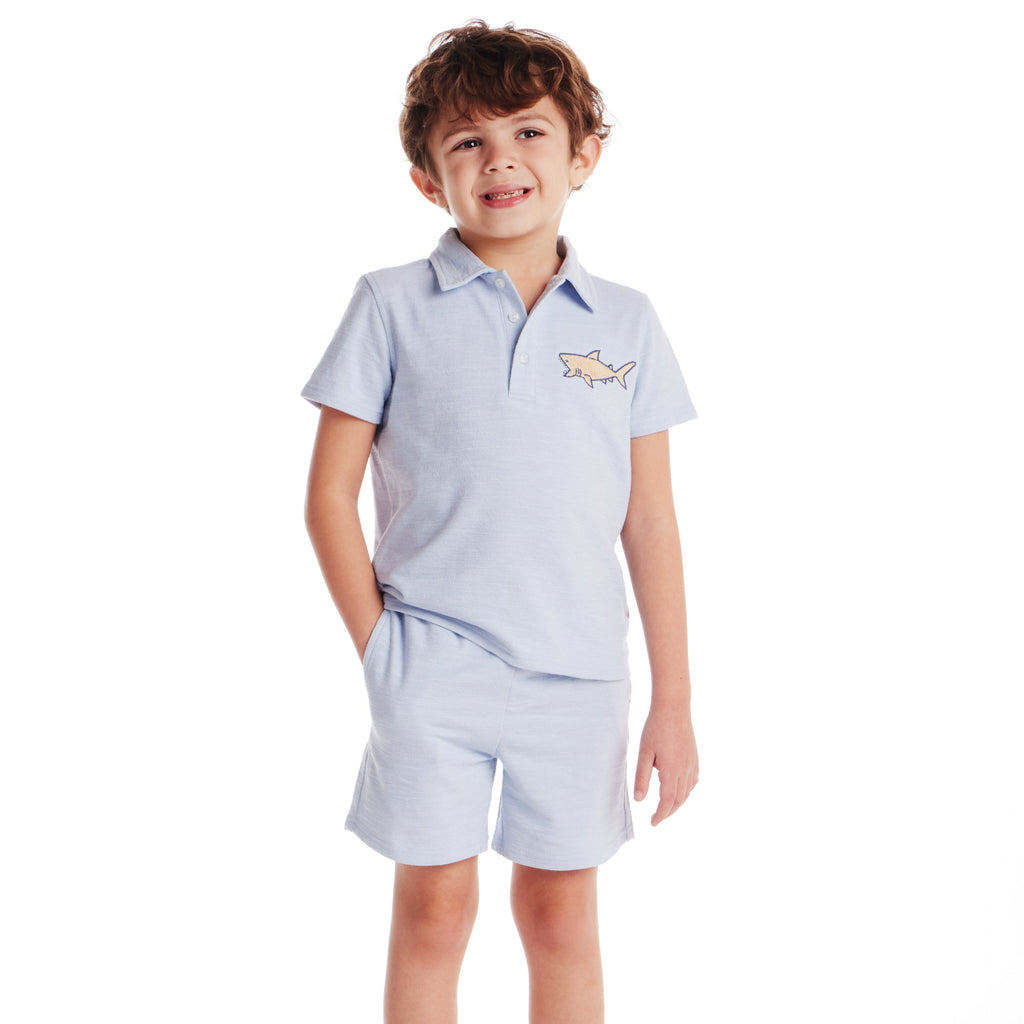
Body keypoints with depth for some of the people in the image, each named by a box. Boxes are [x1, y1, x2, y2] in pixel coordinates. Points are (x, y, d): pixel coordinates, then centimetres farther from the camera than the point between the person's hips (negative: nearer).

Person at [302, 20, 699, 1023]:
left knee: (561, 912, 13)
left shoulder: (624, 323, 3)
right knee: (433, 907, 9)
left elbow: (650, 521, 4)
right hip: (431, 669, -1)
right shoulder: (392, 307, -3)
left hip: (579, 676, 2)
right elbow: (329, 495, 0)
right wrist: (379, 648, -4)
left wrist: (673, 701, 3)